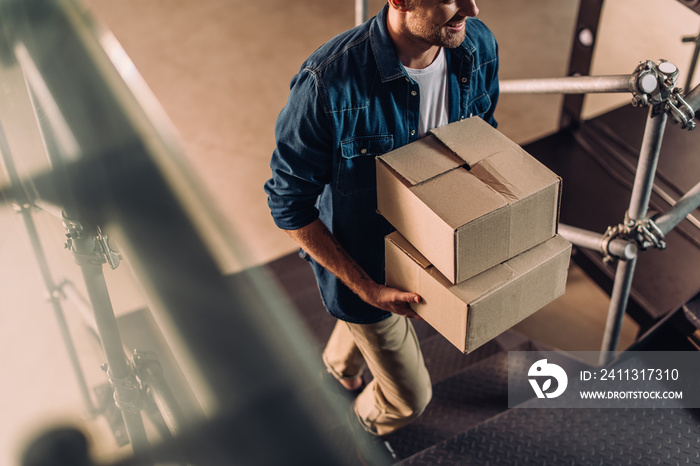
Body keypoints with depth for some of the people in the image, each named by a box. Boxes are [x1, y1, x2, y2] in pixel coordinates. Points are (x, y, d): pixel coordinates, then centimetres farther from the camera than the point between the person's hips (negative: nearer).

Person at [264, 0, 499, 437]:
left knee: (365, 326, 37)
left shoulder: (478, 46, -20)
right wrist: (366, 287, -24)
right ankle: (372, 416, 55)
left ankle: (341, 362, 74)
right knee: (410, 397, 16)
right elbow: (289, 205, -24)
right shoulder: (328, 84, -38)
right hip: (361, 267, -5)